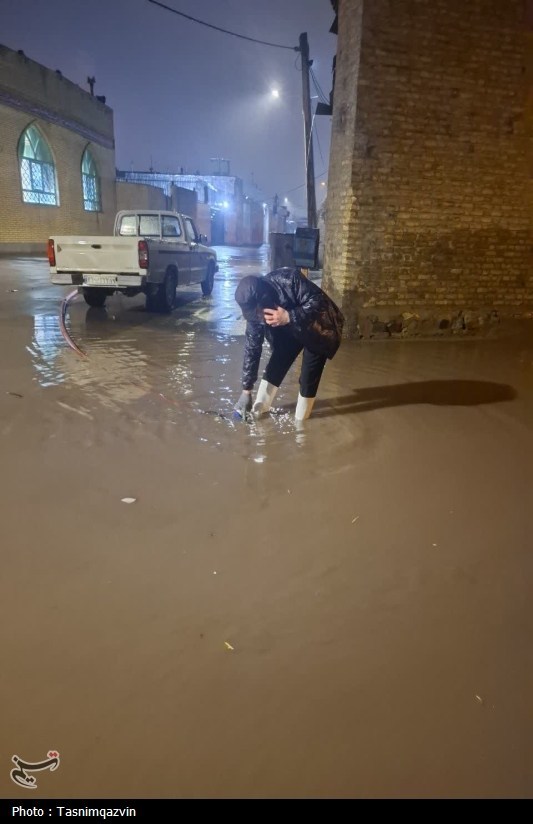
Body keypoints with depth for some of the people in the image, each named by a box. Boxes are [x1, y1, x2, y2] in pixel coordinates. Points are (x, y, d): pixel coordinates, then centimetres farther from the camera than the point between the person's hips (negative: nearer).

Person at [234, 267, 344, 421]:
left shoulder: (289, 280, -36)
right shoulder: (254, 308, -20)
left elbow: (318, 302, -33)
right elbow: (252, 347, -15)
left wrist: (289, 317, -48)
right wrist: (246, 390, -14)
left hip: (318, 328, -4)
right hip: (291, 330, 5)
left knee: (309, 377, -7)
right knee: (275, 365, -1)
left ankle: (300, 420, 10)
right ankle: (258, 410, 15)